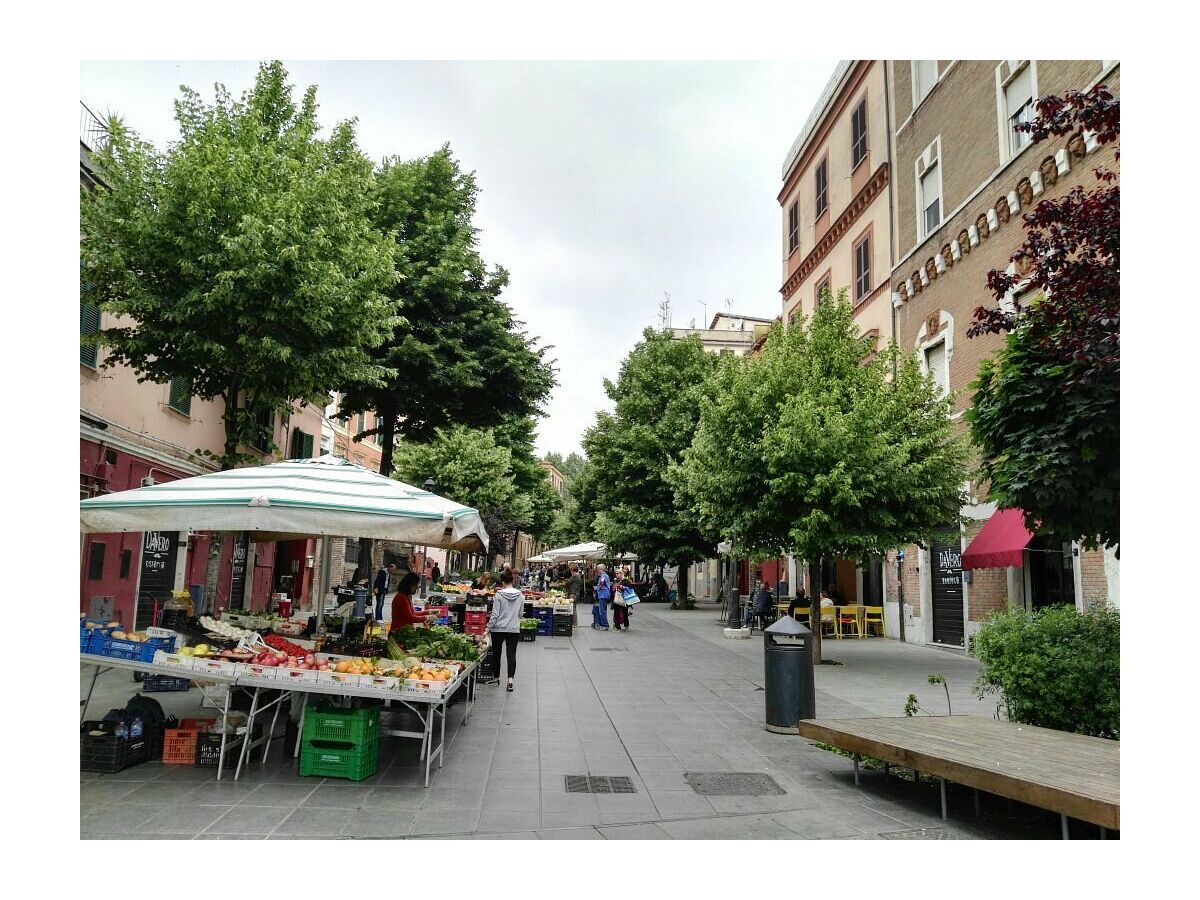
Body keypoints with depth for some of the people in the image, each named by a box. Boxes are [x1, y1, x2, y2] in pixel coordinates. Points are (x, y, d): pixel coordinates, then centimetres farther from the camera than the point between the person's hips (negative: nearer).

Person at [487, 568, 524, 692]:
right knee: (512, 654, 2)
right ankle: (510, 680, -13)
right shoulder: (520, 596, -1)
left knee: (496, 653, 15)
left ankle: (496, 678, 29)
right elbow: (520, 614, 9)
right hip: (514, 629, 2)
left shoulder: (499, 595, -12)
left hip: (498, 629, -2)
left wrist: (488, 629, -5)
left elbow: (495, 614, -12)